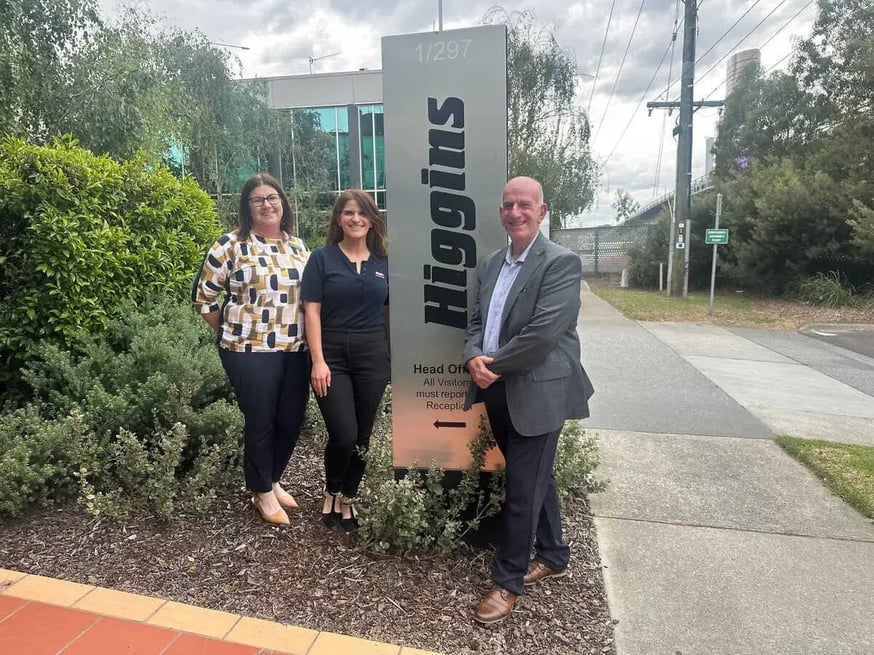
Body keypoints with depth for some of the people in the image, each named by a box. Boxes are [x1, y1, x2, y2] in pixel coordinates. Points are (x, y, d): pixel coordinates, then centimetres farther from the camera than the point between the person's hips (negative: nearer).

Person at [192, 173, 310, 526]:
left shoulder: (298, 247, 10)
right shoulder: (231, 245, -7)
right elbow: (204, 294, -2)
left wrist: (309, 336, 11)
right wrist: (229, 332, 1)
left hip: (296, 350, 5)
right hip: (251, 351, -5)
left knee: (292, 420, 11)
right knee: (261, 421, 4)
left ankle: (273, 480, 36)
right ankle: (262, 492, 26)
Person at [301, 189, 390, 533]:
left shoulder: (383, 263, 9)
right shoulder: (322, 258, 0)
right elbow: (312, 311, -5)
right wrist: (318, 361, -13)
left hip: (373, 355, 3)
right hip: (332, 354, -3)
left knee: (362, 436, 7)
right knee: (343, 435, -9)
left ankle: (348, 499, 29)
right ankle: (331, 494, 21)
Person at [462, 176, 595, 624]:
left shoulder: (561, 263, -13)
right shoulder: (490, 264, 11)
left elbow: (543, 333, -22)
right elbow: (476, 320, 11)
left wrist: (494, 365, -14)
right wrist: (473, 358, -10)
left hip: (537, 394, -7)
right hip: (497, 392, 7)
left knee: (522, 489, 3)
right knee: (536, 478, 21)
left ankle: (508, 580, 21)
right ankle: (552, 555, 41)